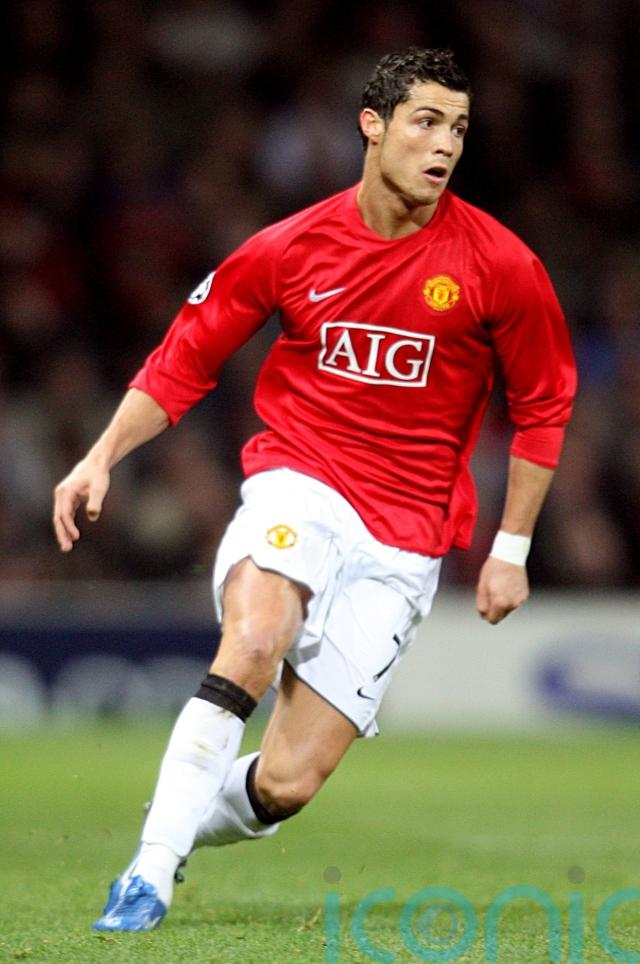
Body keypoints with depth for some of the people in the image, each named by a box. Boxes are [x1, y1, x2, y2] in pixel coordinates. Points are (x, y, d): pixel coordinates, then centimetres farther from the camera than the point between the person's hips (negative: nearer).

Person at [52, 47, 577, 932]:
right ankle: (150, 871, -27)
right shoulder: (289, 249, -1)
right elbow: (186, 358, 10)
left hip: (405, 539, 0)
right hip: (298, 486, 0)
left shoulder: (501, 267, -4)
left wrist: (512, 548, 6)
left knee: (287, 783, -9)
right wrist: (103, 456, -2)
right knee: (258, 636, -35)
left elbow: (543, 403, 8)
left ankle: (187, 821, 25)